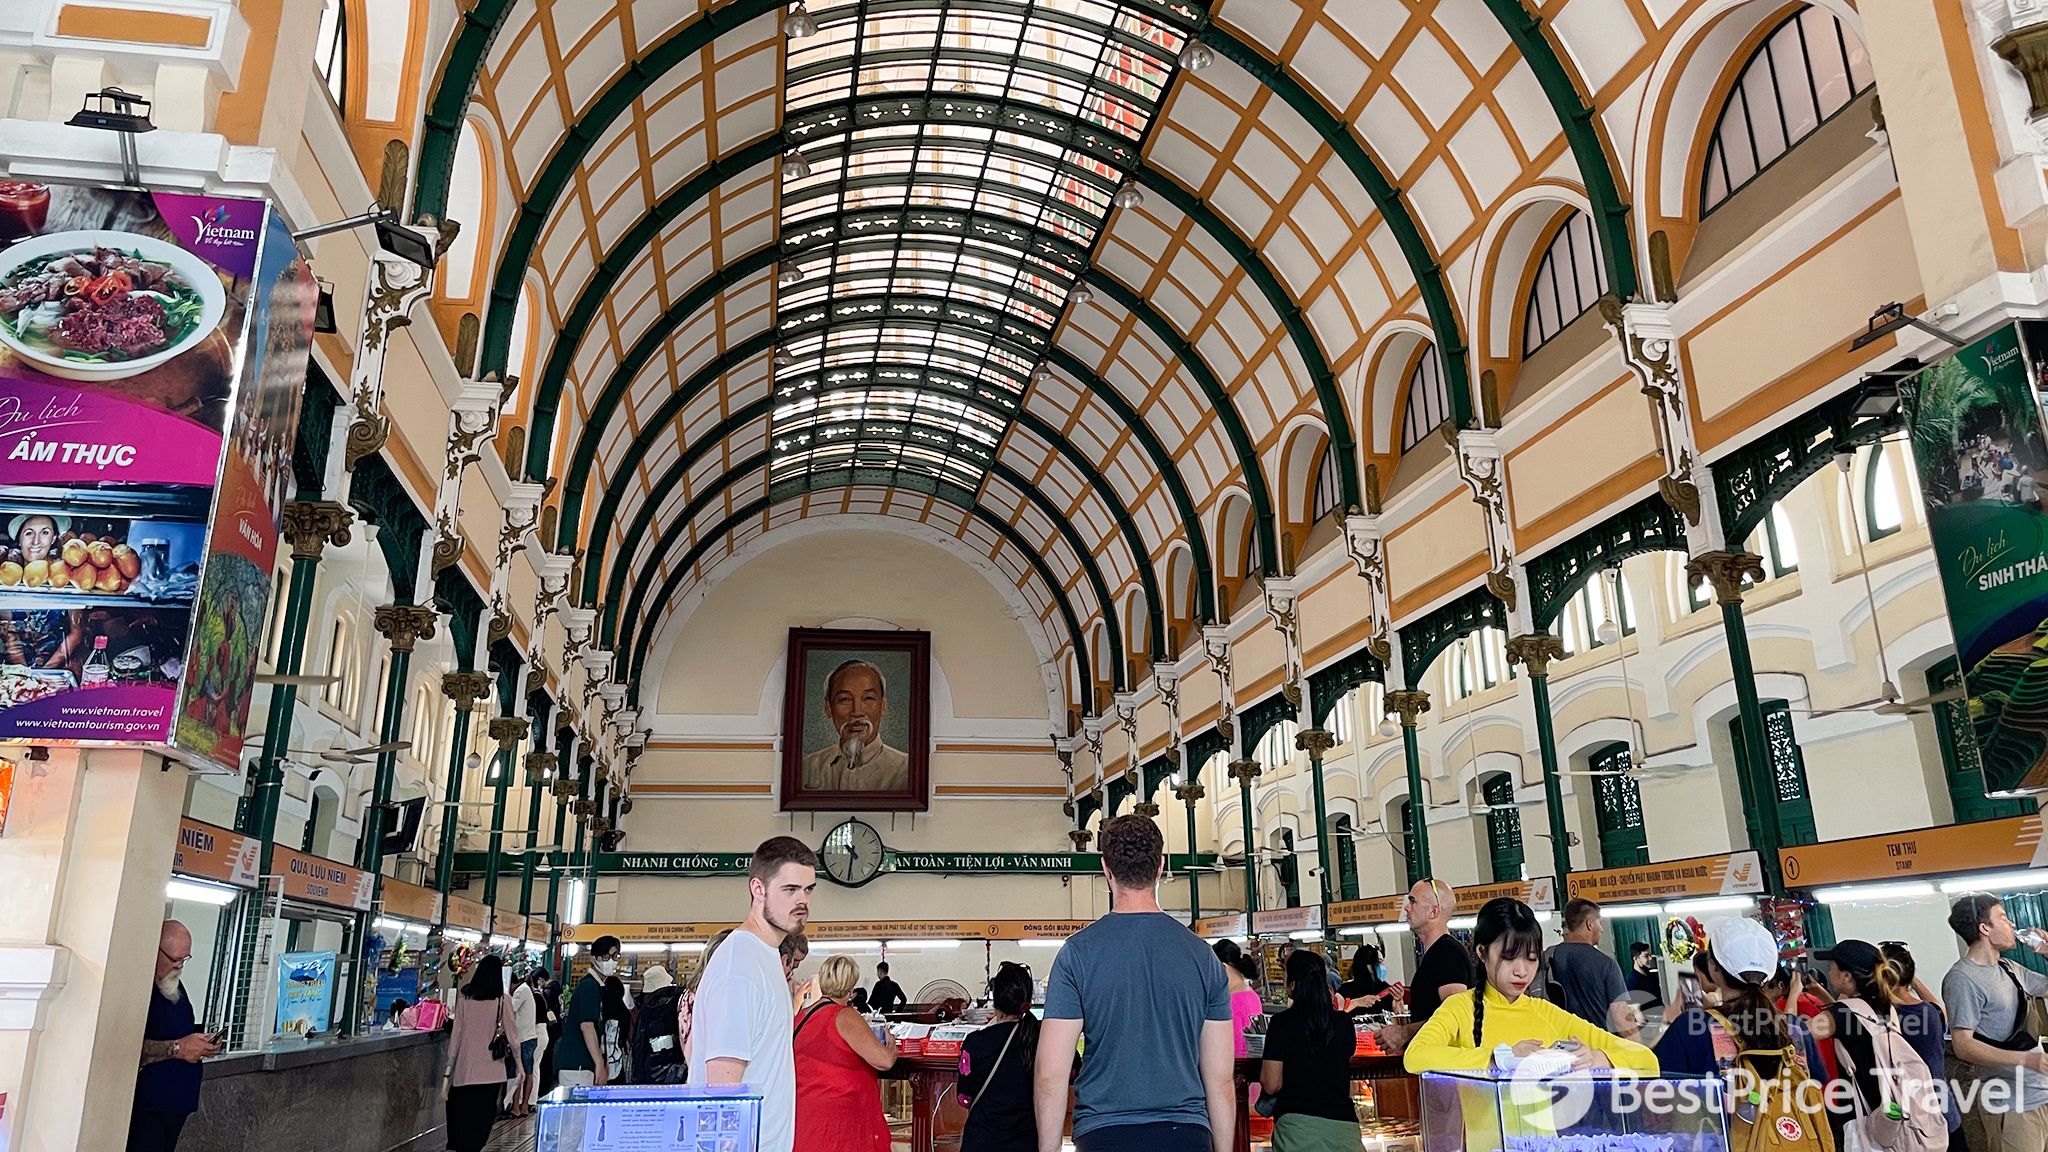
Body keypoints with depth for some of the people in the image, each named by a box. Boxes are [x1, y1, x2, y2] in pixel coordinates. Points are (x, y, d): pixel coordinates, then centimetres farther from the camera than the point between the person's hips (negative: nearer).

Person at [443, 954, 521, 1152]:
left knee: (460, 1119, 14)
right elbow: (512, 1034, -3)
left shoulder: (464, 998, 0)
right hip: (491, 1072, -1)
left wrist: (448, 1069, 9)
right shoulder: (503, 1000, -5)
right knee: (481, 1120, 6)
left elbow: (456, 1035, 2)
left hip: (464, 1070, 2)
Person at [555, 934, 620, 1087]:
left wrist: (602, 1063, 18)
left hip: (584, 1065, 9)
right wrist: (599, 1064, -21)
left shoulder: (598, 987, 17)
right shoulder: (589, 986, -11)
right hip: (576, 1067, -9)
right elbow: (586, 1026, -19)